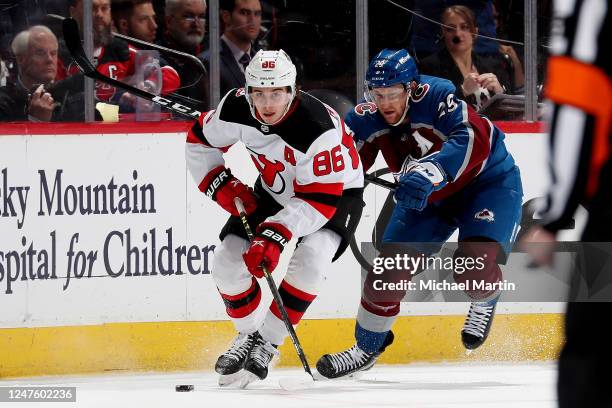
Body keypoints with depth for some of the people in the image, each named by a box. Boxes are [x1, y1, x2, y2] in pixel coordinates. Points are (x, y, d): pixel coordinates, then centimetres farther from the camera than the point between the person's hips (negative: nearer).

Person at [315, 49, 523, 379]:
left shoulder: (436, 95, -32)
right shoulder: (367, 117, -16)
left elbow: (474, 141, -47)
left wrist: (431, 172, -61)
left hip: (488, 182, -6)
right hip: (427, 195, 6)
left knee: (474, 266, -25)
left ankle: (484, 303, 13)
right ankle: (367, 347, 18)